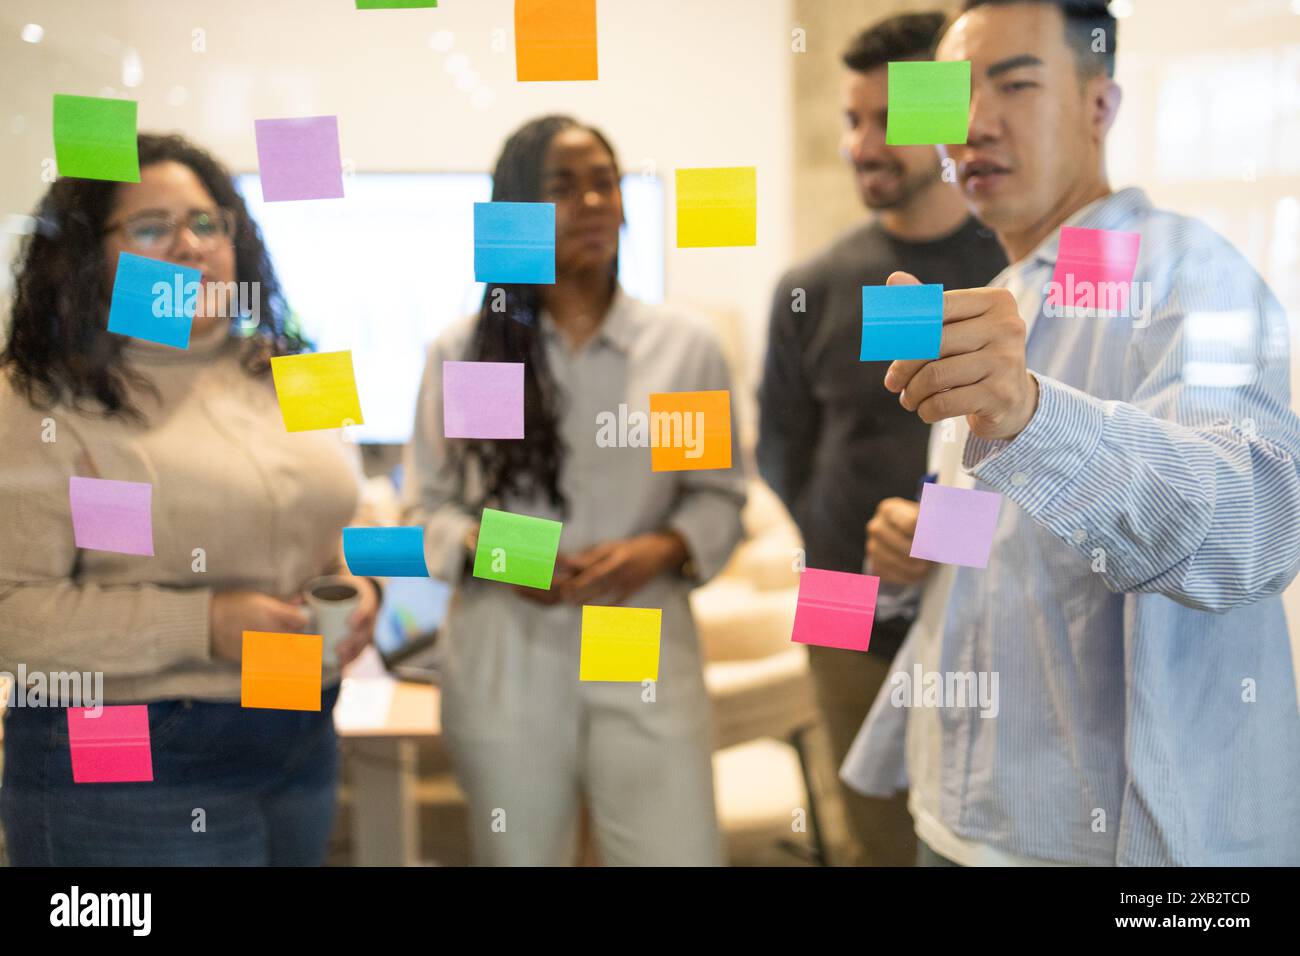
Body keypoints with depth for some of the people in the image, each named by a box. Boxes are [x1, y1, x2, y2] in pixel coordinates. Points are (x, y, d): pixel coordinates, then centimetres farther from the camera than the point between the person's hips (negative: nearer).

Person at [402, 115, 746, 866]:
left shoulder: (685, 345, 1)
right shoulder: (462, 352, 0)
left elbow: (719, 494, 7)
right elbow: (427, 502, 7)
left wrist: (662, 549, -11)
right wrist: (483, 549, -12)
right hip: (505, 666, 0)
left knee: (682, 853, 0)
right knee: (518, 857, 13)